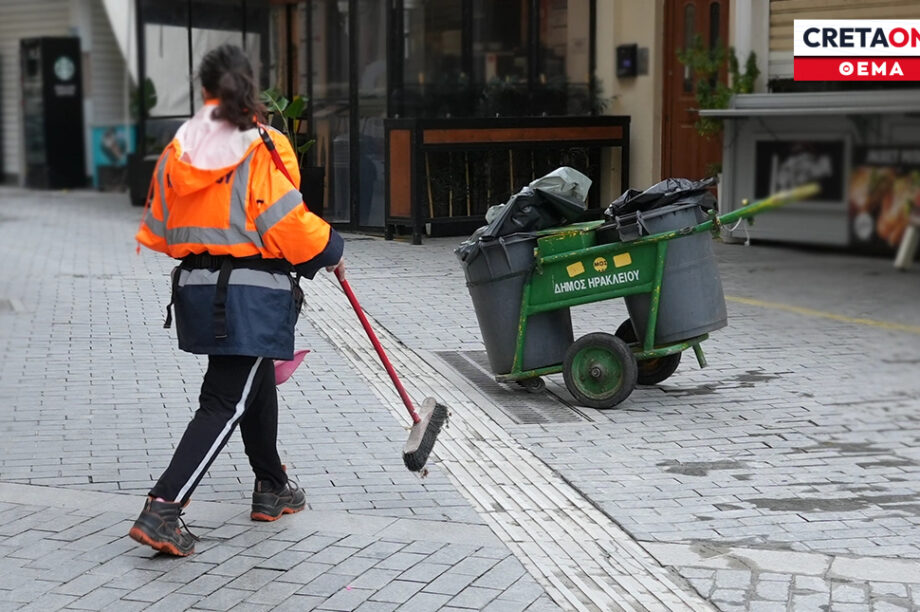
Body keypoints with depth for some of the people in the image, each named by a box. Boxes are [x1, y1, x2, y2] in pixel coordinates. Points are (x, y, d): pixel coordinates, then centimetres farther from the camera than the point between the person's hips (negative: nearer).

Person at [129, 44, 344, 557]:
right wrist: (331, 250, 3)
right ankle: (163, 509, -13)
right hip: (252, 292, -7)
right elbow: (289, 223, -14)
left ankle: (272, 490, 38)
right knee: (225, 403, -3)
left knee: (258, 382, 24)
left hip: (196, 286, 7)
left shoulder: (179, 149, 5)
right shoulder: (262, 149, -13)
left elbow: (159, 230, 11)